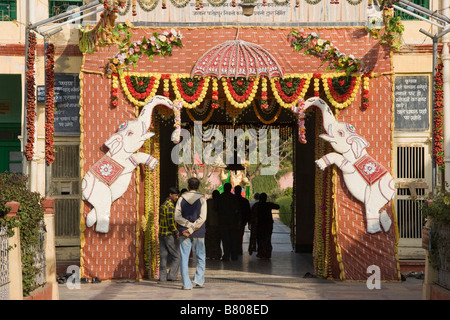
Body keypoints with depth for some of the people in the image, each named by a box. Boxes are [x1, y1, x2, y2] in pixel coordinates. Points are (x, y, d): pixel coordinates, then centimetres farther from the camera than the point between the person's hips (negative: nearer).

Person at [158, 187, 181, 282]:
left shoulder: (163, 205, 15)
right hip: (170, 235, -9)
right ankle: (171, 276, -5)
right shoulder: (170, 206, -14)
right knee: (176, 256, -1)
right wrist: (177, 233, -16)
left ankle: (162, 276, 7)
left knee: (163, 256, 8)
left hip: (161, 234, 9)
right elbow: (171, 221, -20)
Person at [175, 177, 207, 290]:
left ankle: (186, 284, -2)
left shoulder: (182, 199, 2)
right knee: (201, 257, 15)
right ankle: (198, 280, 7)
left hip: (184, 232, 1)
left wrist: (189, 225, -8)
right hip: (198, 233, -1)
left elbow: (177, 217, -7)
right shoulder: (201, 199, -2)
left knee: (184, 258, 2)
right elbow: (202, 218, -12)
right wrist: (192, 228, -12)